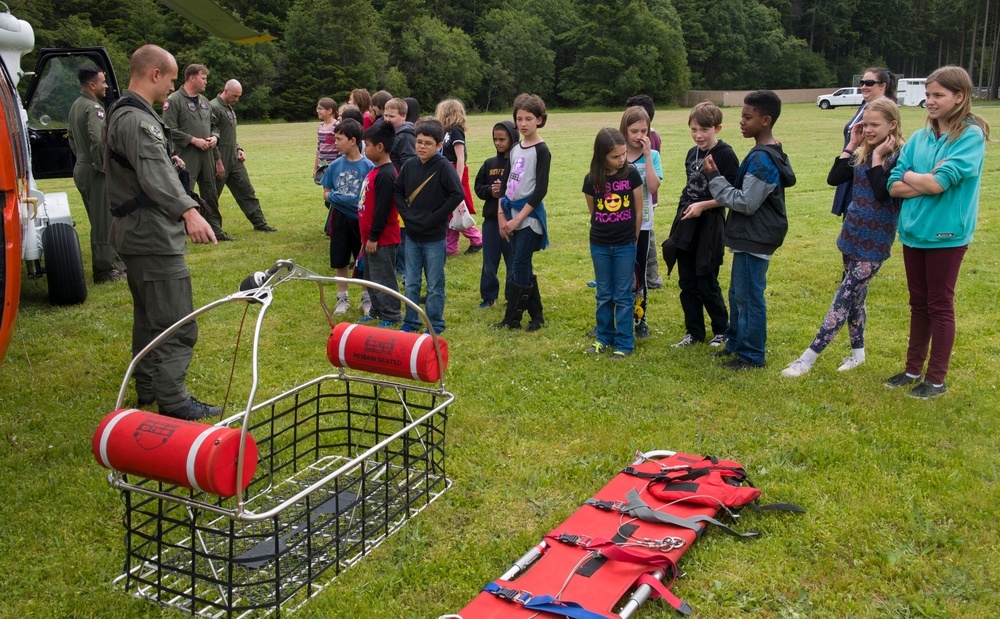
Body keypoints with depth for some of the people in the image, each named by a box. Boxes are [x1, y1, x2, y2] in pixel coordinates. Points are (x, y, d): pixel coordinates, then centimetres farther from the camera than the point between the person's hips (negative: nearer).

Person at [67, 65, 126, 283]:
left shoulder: (76, 106, 15)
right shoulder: (94, 108, -17)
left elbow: (71, 136, 26)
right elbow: (99, 141, -28)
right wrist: (104, 165, -18)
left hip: (82, 168, 10)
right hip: (96, 173, -10)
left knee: (100, 220, 17)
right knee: (104, 222, -5)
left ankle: (114, 263, 27)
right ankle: (105, 271, 0)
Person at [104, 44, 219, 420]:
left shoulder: (122, 114, 16)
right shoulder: (137, 120, -19)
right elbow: (155, 174, -36)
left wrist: (168, 160, 47)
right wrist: (188, 210, -49)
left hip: (134, 233, 11)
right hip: (153, 237, -11)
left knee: (148, 318, 20)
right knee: (176, 324, -8)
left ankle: (147, 388, 30)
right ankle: (173, 402, -4)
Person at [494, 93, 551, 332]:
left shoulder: (541, 150, -9)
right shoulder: (515, 149, 12)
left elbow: (541, 189, -15)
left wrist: (518, 219, -16)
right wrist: (501, 214, 4)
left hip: (529, 216, -7)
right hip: (512, 215, 7)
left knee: (519, 266, -5)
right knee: (523, 267, 10)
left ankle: (512, 319, 4)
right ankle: (536, 315, 20)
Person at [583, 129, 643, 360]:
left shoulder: (632, 174, -9)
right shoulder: (591, 180, -5)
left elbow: (638, 212, 0)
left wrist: (632, 240, 5)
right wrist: (601, 236, 12)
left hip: (625, 246, -2)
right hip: (599, 246, 2)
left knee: (623, 296, 5)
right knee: (604, 295, 13)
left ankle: (624, 343, 13)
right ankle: (604, 338, 27)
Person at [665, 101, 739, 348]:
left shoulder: (725, 154, -11)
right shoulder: (692, 154, 11)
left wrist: (703, 205, -18)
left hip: (710, 226, -7)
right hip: (687, 225, 7)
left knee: (707, 284, 0)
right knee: (687, 283, 10)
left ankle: (722, 331, 20)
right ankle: (694, 332, 22)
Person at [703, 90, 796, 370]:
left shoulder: (762, 159, -22)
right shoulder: (770, 153, 11)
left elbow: (745, 202, -23)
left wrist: (715, 178, -16)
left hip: (755, 240, -11)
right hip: (749, 236, 11)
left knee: (749, 296, -1)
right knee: (738, 292, 20)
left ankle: (751, 355, 9)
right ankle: (736, 342, 33)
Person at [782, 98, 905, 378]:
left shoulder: (899, 157, -12)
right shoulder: (863, 152, 8)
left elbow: (884, 194, -22)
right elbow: (834, 178, 2)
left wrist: (877, 158, -19)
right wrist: (851, 144, -1)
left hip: (875, 242, -7)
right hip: (852, 234, 7)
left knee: (845, 297, -7)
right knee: (855, 295, 15)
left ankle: (809, 357, -8)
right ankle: (857, 352, 29)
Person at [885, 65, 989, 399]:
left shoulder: (972, 137, -11)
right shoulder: (919, 138, 6)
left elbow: (938, 183, -22)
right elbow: (893, 186, -1)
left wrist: (909, 176, -5)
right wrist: (929, 180, -15)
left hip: (946, 235, -5)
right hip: (913, 232, 5)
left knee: (940, 306, 5)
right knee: (919, 304, 16)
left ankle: (936, 378, 17)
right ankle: (913, 369, 28)